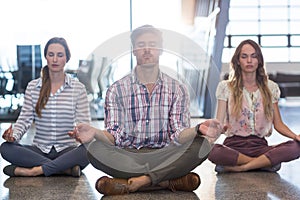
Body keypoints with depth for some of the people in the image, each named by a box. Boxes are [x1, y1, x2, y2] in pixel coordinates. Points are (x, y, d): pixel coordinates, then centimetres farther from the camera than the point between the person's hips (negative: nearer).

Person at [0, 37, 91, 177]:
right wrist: (14, 134, -16)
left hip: (67, 149, -2)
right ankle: (66, 169, -28)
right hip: (40, 149, 2)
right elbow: (25, 118, 6)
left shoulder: (78, 88, 4)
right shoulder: (33, 87, 9)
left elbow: (83, 122, -2)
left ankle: (34, 170, -28)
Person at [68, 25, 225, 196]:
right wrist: (95, 133, -26)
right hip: (127, 158, 0)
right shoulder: (117, 90, 7)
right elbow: (114, 137, -3)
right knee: (95, 150, -30)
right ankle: (170, 182, -24)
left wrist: (198, 130, -26)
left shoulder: (178, 89, 8)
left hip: (163, 156, 0)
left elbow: (178, 136, -3)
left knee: (202, 145, -25)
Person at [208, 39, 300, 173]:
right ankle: (266, 162, -19)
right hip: (234, 145, -2)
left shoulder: (271, 88, 12)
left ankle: (237, 168, -21)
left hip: (260, 145, 2)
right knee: (211, 151, -38)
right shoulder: (226, 87, 5)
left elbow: (278, 124, 12)